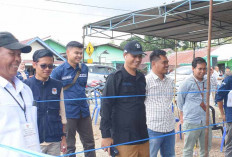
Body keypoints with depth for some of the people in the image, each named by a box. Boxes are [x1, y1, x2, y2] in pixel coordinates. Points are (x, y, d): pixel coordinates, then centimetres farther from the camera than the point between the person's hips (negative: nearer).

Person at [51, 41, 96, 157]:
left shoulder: (84, 68, 8)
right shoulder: (59, 71, -8)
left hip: (84, 111, 5)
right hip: (68, 112, -5)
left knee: (89, 143, 13)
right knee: (69, 146, 7)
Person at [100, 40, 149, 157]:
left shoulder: (141, 78, 12)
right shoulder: (115, 78, -7)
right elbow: (105, 107, -10)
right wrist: (106, 135, -14)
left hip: (143, 137, 6)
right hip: (123, 139, -6)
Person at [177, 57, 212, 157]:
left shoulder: (207, 82, 7)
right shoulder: (187, 83, -10)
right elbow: (179, 100, 0)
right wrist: (182, 115, 6)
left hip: (205, 120, 6)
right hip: (191, 121, -6)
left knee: (206, 147, 17)